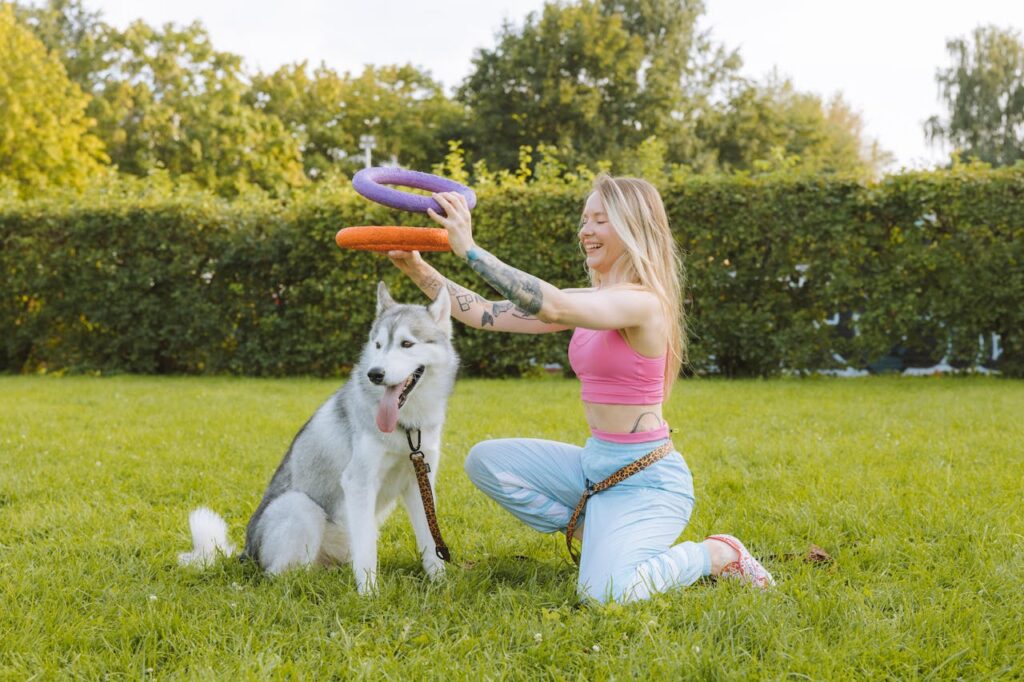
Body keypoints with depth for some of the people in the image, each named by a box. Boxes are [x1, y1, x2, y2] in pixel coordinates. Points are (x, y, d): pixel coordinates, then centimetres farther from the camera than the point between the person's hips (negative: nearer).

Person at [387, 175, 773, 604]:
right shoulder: (589, 302, 8)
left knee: (604, 593, -25)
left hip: (646, 479, -8)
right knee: (485, 462, -1)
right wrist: (418, 270, -4)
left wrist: (470, 250, -35)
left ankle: (717, 555, 3)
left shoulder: (642, 302, -19)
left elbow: (552, 307, -35)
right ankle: (601, 539, 8)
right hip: (596, 464, 8)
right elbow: (488, 315, 4)